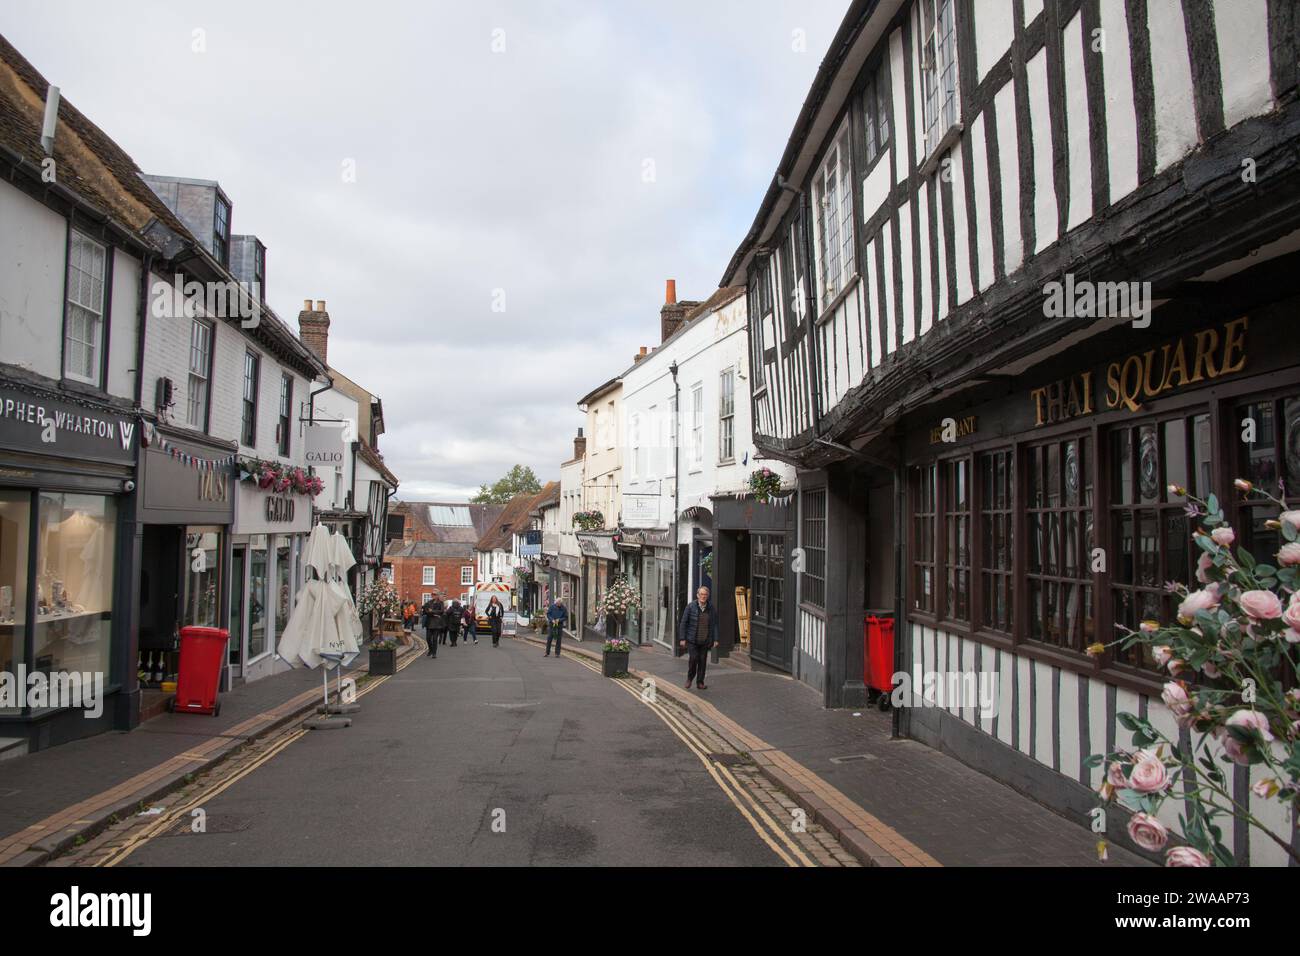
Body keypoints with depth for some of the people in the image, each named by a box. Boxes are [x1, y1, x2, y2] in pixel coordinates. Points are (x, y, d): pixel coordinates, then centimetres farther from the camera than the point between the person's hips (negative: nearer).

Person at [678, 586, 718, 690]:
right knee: (694, 658, -11)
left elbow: (715, 624, 5)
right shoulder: (690, 607, -7)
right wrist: (682, 638, -5)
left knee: (703, 660, 5)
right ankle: (689, 678, 15)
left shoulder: (712, 608, 0)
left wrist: (715, 639, 0)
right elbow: (683, 623, -3)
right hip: (692, 640, -2)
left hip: (705, 640, 3)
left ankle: (700, 682, 20)